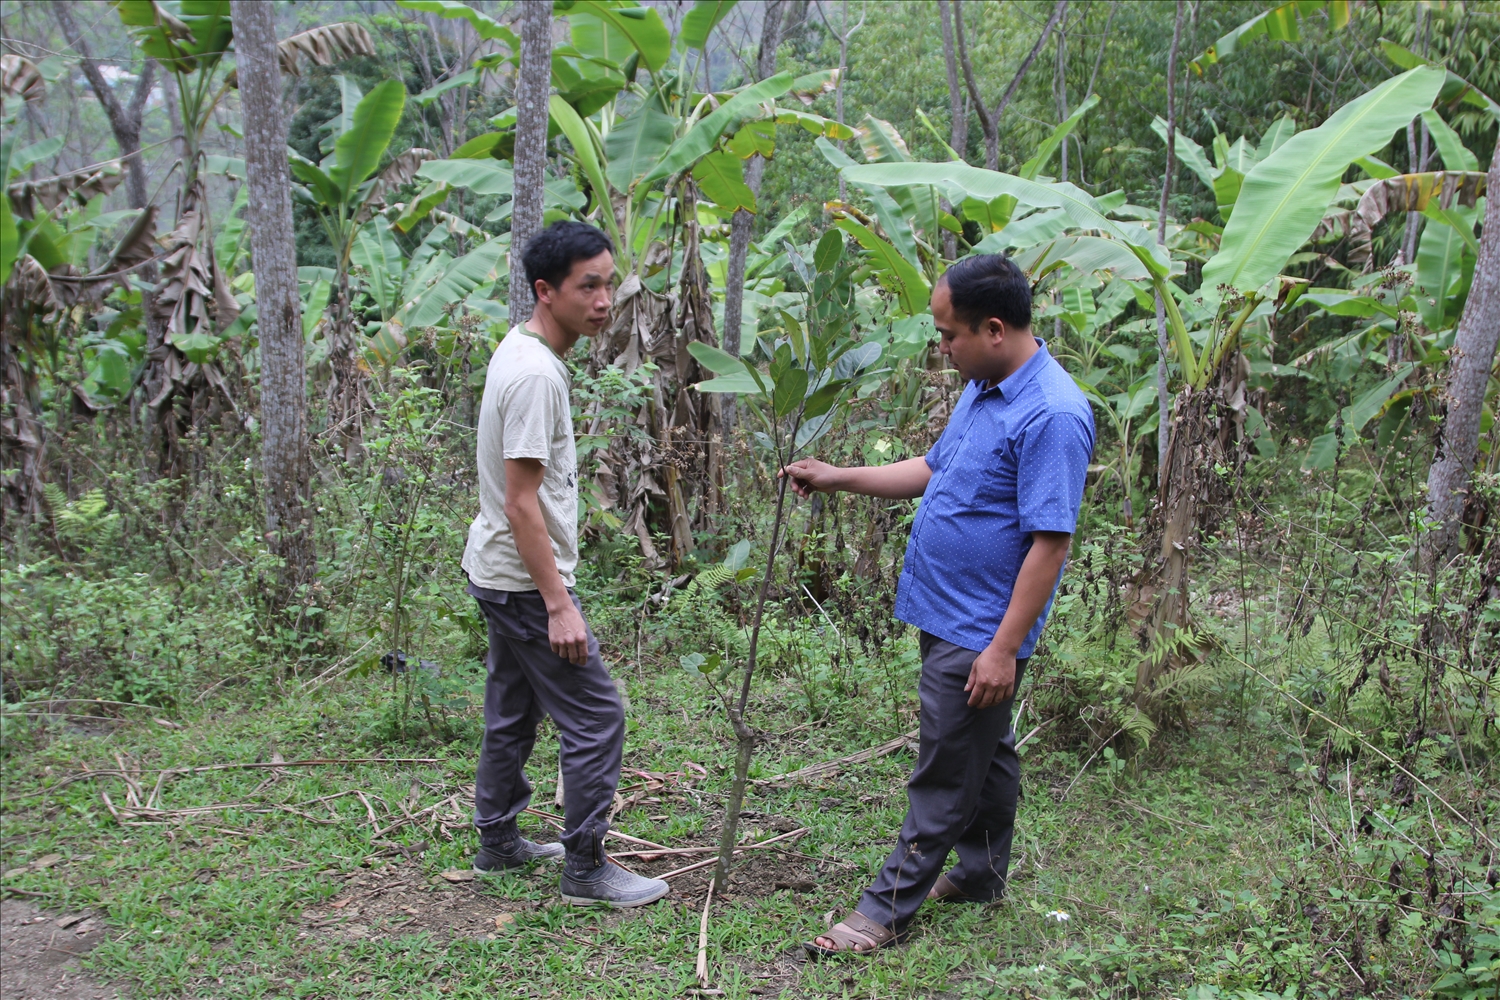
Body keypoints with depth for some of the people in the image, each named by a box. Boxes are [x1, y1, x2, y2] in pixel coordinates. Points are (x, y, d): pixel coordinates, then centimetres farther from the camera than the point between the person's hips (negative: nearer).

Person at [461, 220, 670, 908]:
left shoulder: (519, 351, 9)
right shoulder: (537, 374, -23)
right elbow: (522, 503, -25)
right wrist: (558, 605, -24)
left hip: (497, 572, 10)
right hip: (524, 581, -10)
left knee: (512, 711, 20)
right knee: (595, 717, -3)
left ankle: (498, 841, 33)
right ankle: (585, 869, 6)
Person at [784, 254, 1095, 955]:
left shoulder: (1053, 415, -24)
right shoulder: (982, 390, 7)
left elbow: (1050, 541, -26)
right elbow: (932, 470, 20)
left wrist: (1004, 649, -25)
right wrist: (836, 478, 13)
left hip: (982, 636, -10)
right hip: (947, 615, 10)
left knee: (946, 776, 2)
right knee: (985, 752, 22)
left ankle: (889, 909, 11)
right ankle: (981, 875, 37)